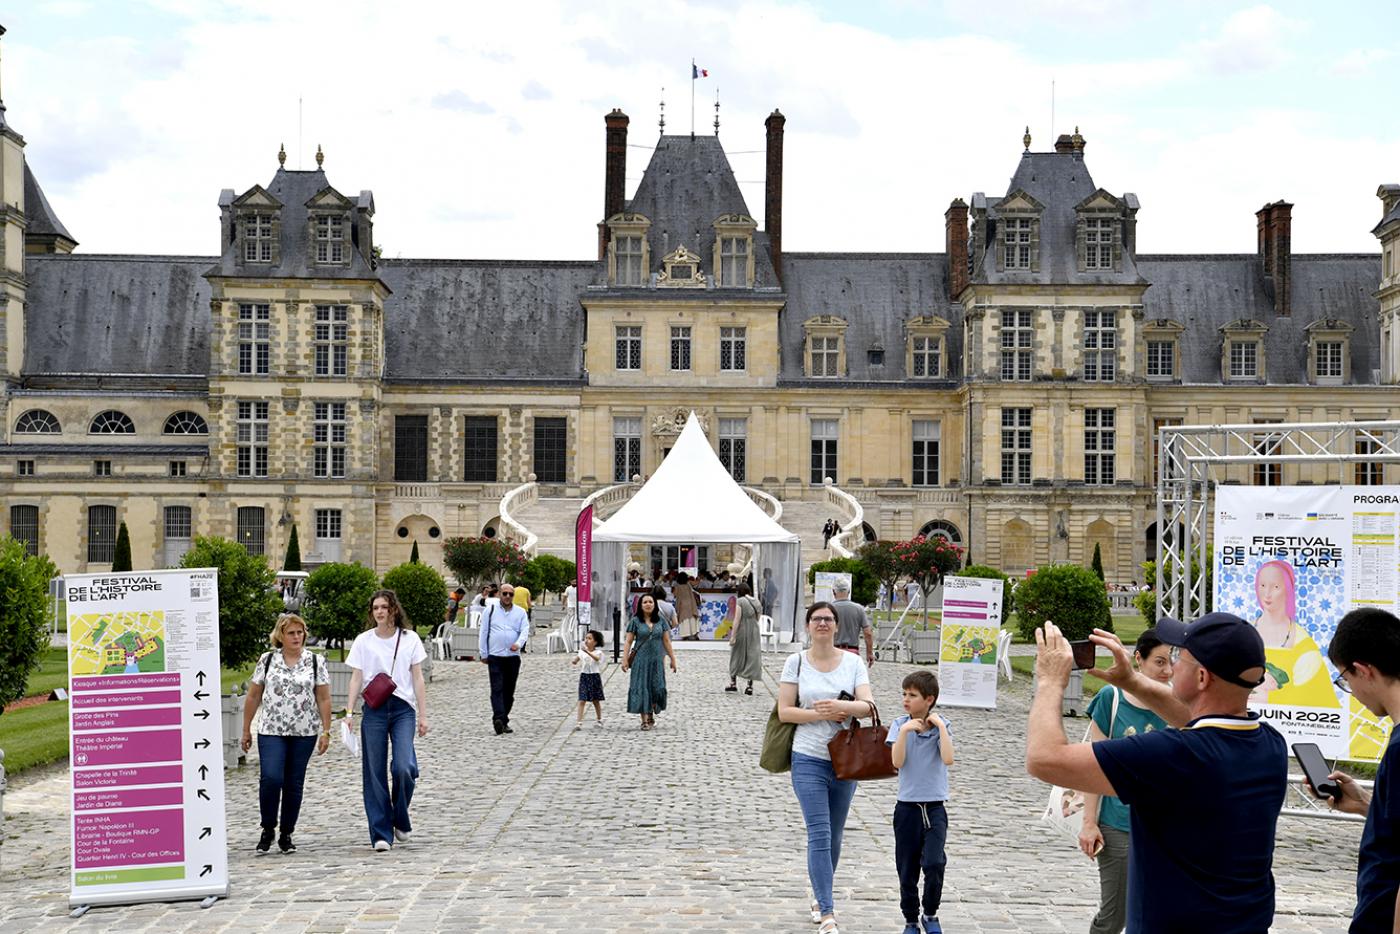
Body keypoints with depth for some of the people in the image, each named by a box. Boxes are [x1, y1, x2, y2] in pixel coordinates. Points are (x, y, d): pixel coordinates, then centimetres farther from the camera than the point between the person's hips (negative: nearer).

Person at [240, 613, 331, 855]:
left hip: (304, 733, 1)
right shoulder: (267, 660, 5)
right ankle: (268, 830, 3)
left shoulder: (315, 661, 4)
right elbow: (253, 696, 9)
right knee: (270, 778, -16)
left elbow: (324, 699, 3)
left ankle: (286, 835, 17)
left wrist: (326, 731, -3)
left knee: (294, 784, 4)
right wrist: (246, 729, 8)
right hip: (271, 731, -1)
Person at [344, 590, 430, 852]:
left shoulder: (410, 639, 6)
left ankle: (401, 821, 10)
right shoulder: (363, 641, 7)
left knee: (404, 767, -15)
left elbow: (417, 678, 7)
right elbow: (356, 678, 6)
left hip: (403, 708, -1)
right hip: (373, 710, 1)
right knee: (374, 773, 0)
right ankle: (381, 833, 6)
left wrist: (423, 714, 2)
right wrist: (349, 712, -3)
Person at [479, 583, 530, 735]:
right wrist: (483, 654, 2)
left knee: (509, 691, 7)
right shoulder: (490, 611, 5)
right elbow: (483, 633, 6)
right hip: (495, 657, -3)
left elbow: (525, 631, 0)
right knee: (497, 688, -14)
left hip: (513, 657, 3)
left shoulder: (520, 612, 10)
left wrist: (518, 644, -20)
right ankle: (498, 718, -25)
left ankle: (503, 721, 15)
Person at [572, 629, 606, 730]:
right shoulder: (582, 651, 3)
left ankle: (599, 720, 30)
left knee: (596, 700, 12)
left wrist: (587, 652, -46)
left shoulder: (598, 652, -9)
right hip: (584, 676, 2)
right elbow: (577, 659, -3)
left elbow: (597, 658, -30)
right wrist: (574, 661, -28)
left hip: (594, 676, -2)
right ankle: (579, 722, -13)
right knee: (582, 700, -9)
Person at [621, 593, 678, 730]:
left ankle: (651, 716, 21)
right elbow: (628, 642, -2)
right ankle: (644, 720, 0)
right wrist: (625, 659, -10)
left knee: (657, 688, -1)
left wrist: (672, 659, 9)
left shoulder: (661, 621, 7)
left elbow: (666, 641, 10)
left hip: (656, 661, 2)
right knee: (641, 688, -4)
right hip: (641, 660, -2)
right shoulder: (635, 621, -1)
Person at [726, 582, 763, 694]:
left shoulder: (740, 601, -11)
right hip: (754, 632, 4)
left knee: (737, 656, 11)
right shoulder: (757, 602, 6)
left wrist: (733, 636, -14)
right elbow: (757, 619, 9)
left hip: (741, 632, -4)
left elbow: (737, 619, -15)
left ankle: (733, 683, 16)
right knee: (752, 657, 5)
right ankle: (750, 686, 2)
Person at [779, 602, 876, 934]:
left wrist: (841, 706, -27)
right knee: (819, 835, -10)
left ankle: (820, 896, 34)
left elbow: (868, 705, -8)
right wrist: (820, 714, -16)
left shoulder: (853, 662, 2)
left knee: (834, 836, 14)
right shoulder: (796, 662, -1)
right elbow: (784, 711, -4)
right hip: (809, 759, -3)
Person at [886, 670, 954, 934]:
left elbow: (948, 759, -17)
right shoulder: (900, 725, -1)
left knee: (934, 863, -16)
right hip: (907, 806, 1)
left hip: (934, 806, -1)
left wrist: (940, 726, -17)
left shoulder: (941, 727, -1)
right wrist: (905, 730, -21)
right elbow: (897, 762, -13)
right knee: (907, 870, 7)